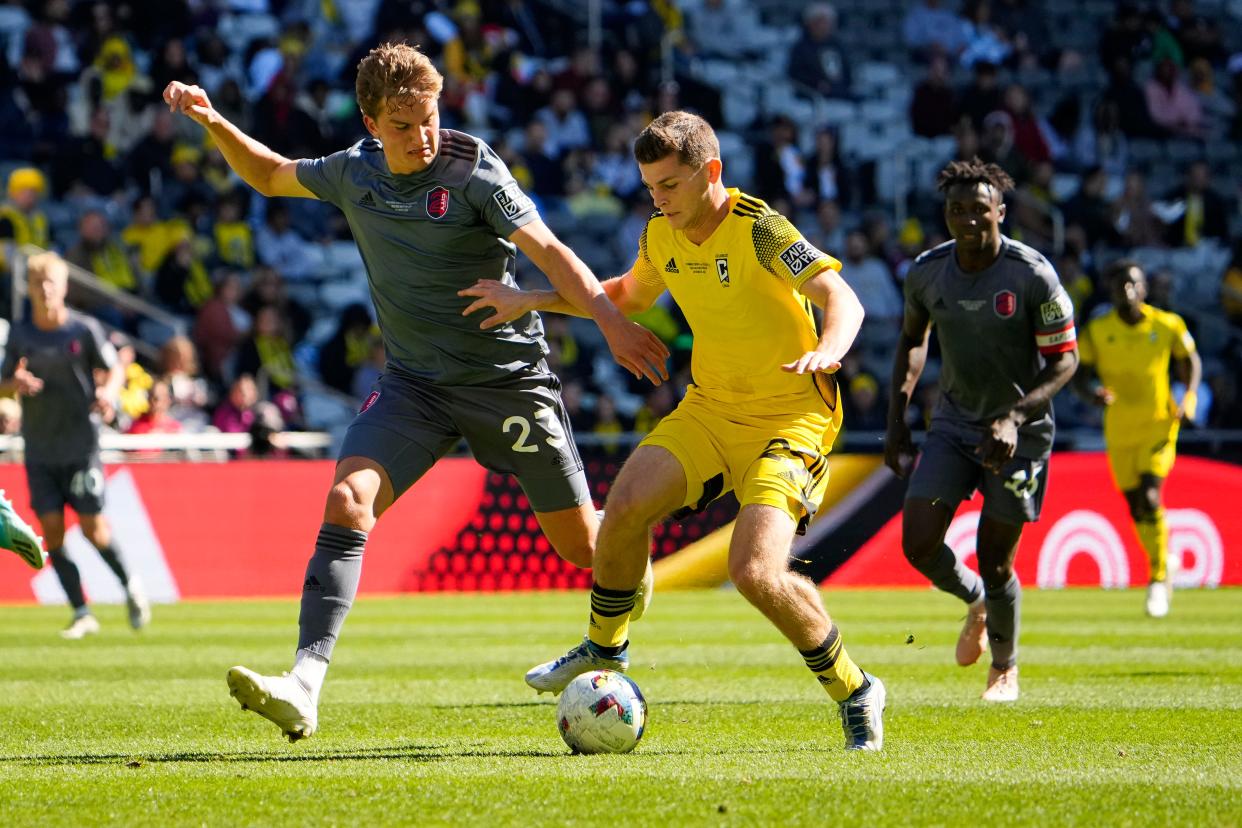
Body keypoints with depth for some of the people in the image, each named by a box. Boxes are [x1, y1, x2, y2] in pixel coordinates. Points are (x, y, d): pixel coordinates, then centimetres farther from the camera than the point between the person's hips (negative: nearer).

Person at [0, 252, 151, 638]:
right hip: (39, 449, 3)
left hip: (81, 443, -3)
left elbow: (114, 370, 4)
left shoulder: (84, 329, -4)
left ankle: (130, 585, 22)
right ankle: (82, 614, 3)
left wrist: (107, 393, -18)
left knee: (92, 527, -5)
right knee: (52, 530, -4)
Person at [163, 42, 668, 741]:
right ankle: (306, 684, -30)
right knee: (348, 500, -22)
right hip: (414, 381, 3)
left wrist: (612, 321, -36)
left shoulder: (472, 169, -14)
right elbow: (271, 175, 20)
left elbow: (548, 251, -23)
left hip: (509, 376, -3)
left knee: (582, 545, 5)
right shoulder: (354, 173, 1)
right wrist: (214, 123, 4)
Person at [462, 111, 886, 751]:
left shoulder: (758, 230, -20)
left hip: (788, 416, -7)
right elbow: (629, 295, 25)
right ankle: (604, 649, 12)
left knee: (754, 572, -23)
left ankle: (854, 694, -2)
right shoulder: (662, 235, 3)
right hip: (709, 408, 7)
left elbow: (840, 298, -29)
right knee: (625, 505, -15)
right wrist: (531, 301, 17)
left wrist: (827, 351, -52)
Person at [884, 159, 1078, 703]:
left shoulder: (1033, 275, -19)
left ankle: (1005, 668, 27)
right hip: (953, 423, 4)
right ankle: (976, 603, 26)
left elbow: (1065, 358, -13)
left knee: (994, 562, -1)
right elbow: (913, 339, 13)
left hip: (1019, 432, -4)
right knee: (918, 543, -9)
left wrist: (1015, 417, -26)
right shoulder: (927, 271, -6)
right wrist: (896, 421, 6)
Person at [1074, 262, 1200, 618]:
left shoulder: (1167, 325, -5)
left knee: (1150, 498, -18)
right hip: (1119, 431, 2)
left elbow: (1190, 361, 11)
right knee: (1136, 508, 6)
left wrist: (1190, 397, -5)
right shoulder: (1096, 331, -4)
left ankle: (1158, 577, -7)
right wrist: (1092, 392, -22)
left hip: (1159, 425, -2)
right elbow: (1079, 375, 1)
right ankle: (1163, 563, 32)